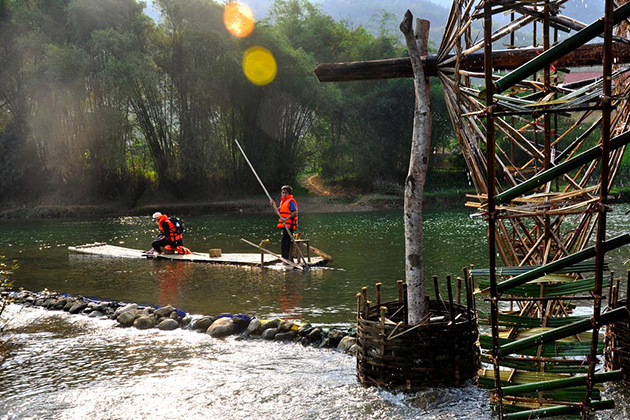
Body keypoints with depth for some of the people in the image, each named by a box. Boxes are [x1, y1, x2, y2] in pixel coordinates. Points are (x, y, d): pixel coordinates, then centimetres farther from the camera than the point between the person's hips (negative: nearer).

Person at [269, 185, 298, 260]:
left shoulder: (291, 201, -10)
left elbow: (295, 212, -20)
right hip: (285, 225, 10)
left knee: (284, 242, -14)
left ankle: (285, 259, -13)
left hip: (289, 225, -10)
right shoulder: (283, 201, 18)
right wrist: (274, 205, 11)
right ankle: (289, 258, 22)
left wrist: (286, 218, -29)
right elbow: (278, 212, 22)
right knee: (287, 242, 14)